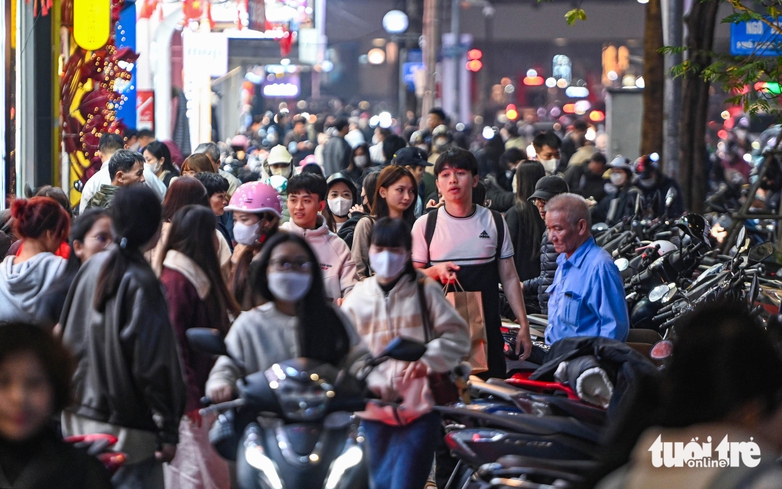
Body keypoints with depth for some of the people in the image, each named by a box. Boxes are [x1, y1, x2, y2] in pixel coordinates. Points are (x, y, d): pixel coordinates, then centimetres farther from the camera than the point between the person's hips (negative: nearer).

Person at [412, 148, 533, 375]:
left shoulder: (494, 223, 8)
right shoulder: (425, 225, 3)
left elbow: (509, 278, 10)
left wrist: (524, 325, 4)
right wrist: (436, 271, -15)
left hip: (487, 328, 1)